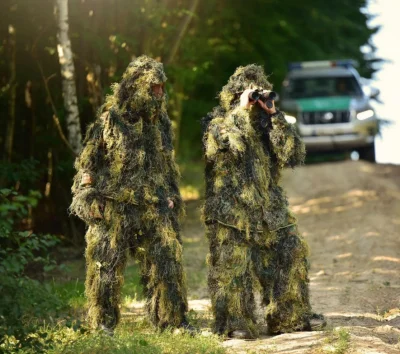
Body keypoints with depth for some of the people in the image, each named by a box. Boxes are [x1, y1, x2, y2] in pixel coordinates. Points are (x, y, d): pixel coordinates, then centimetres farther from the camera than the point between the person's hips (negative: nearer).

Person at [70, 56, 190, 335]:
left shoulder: (161, 121, 12)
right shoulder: (110, 119, -4)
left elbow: (168, 163, 21)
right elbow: (89, 159, -2)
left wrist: (172, 195, 17)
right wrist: (87, 196, -7)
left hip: (154, 205, 4)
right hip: (114, 205, -4)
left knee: (167, 259, 1)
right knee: (107, 262, -1)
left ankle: (172, 318, 10)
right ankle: (104, 322, 7)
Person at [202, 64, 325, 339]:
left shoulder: (267, 123, 15)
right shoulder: (219, 121, 3)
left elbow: (295, 154, 1)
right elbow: (220, 144, -22)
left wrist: (274, 116, -4)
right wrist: (241, 111, -14)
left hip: (270, 210, 5)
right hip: (231, 211, -5)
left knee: (289, 258, 5)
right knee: (234, 266, -8)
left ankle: (291, 318, 15)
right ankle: (235, 323, 1)